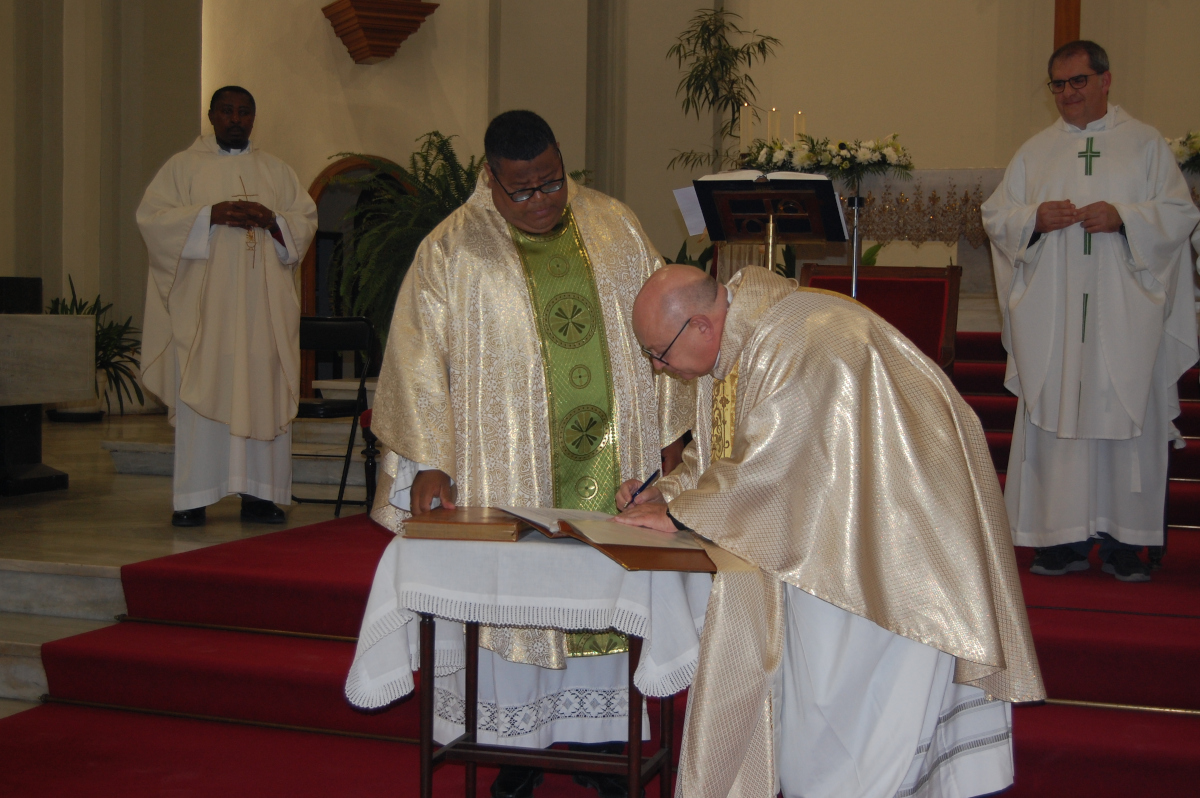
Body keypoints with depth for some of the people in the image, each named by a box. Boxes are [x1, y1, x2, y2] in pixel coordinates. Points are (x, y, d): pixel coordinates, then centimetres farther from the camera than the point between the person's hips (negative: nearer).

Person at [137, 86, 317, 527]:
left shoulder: (277, 171, 17)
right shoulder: (184, 166, 10)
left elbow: (306, 222, 12)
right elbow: (152, 217, 0)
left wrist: (271, 220, -9)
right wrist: (210, 215, -12)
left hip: (263, 302, 2)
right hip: (202, 302, -2)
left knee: (264, 392, -3)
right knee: (200, 391, -6)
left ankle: (260, 494, 1)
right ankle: (193, 498, -3)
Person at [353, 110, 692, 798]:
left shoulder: (616, 228, 7)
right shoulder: (453, 251, -2)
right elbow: (420, 362, -2)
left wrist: (668, 432, 7)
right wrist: (430, 462, -9)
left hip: (613, 464, 2)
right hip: (507, 471, -2)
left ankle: (601, 740, 17)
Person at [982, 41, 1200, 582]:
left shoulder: (1146, 144, 8)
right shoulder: (1034, 151, 14)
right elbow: (995, 216, 11)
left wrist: (1123, 217, -15)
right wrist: (1034, 218, -9)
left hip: (1124, 316, -2)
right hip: (1052, 318, 2)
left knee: (1124, 417, -3)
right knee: (1056, 418, -1)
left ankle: (1122, 540, 4)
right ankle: (1064, 538, 4)